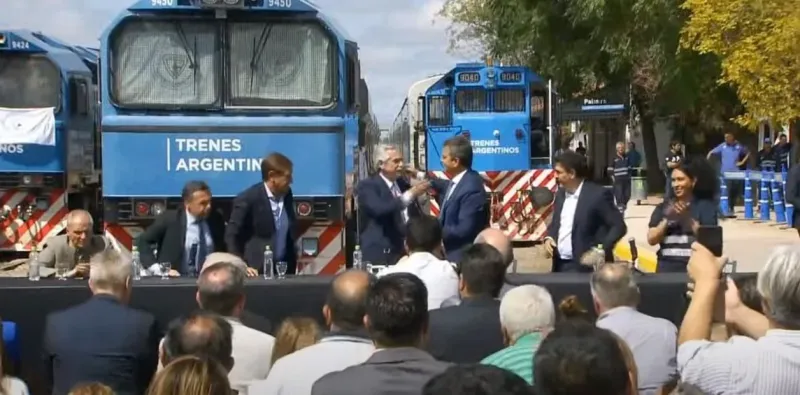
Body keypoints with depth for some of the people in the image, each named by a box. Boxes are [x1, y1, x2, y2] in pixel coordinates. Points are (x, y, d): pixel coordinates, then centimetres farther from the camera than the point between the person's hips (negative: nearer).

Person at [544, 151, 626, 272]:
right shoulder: (560, 194, 12)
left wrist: (601, 251, -21)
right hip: (560, 265, 7)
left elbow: (619, 226, -11)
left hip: (583, 267, -7)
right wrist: (548, 238, 2)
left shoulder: (598, 194, -11)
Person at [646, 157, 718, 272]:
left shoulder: (706, 205, 6)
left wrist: (688, 219, -15)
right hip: (667, 266, 2)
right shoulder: (663, 207, 13)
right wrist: (666, 220, -9)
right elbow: (651, 240, 5)